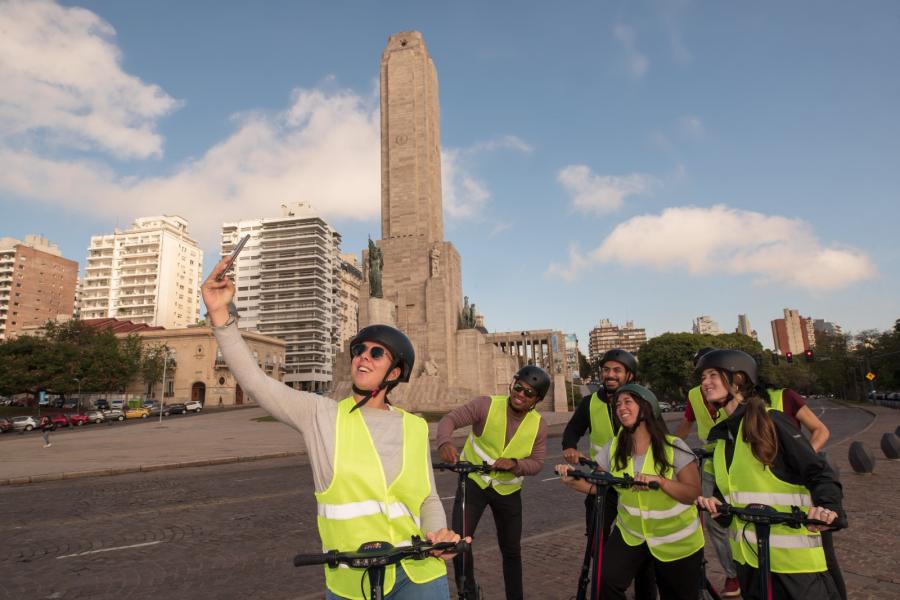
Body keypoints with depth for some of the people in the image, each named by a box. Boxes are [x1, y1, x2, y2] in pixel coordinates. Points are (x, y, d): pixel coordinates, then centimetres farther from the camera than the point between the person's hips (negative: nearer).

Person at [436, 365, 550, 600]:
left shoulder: (539, 425, -9)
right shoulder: (486, 405, -19)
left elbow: (536, 463, -8)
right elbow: (451, 418, -27)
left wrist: (514, 463, -29)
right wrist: (445, 442, -48)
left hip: (508, 491, 2)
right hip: (473, 482, -2)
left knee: (512, 550, 13)